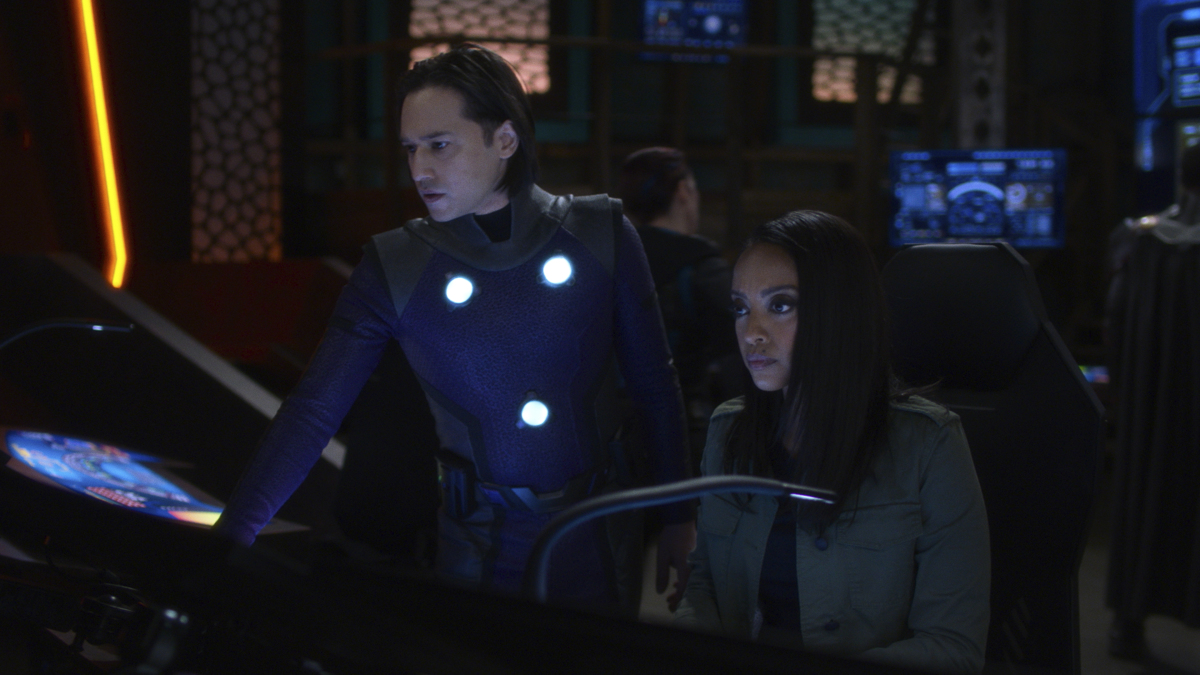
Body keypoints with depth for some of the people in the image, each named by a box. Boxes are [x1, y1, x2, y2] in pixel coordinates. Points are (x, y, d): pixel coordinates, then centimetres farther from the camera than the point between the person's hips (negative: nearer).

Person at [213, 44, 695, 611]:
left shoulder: (599, 235, -5)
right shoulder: (394, 265, -6)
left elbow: (655, 385, 4)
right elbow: (313, 411, -8)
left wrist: (679, 519, 6)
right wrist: (228, 543, -15)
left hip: (597, 545, 1)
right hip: (479, 553, 0)